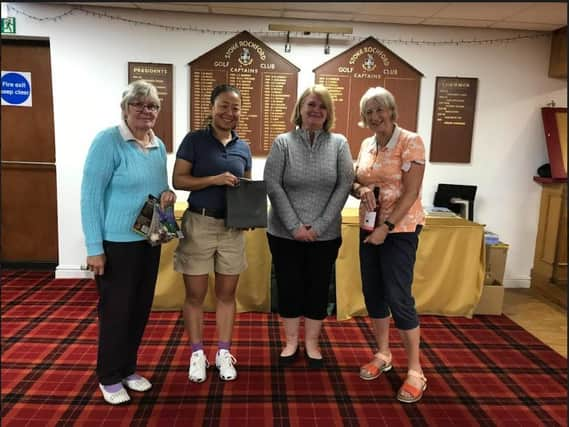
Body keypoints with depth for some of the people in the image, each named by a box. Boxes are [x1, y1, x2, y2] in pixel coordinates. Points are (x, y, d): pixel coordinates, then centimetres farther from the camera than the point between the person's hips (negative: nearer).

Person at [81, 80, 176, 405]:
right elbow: (90, 196, -16)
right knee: (116, 309, 5)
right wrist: (94, 248, -18)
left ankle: (128, 368, 35)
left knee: (141, 307, 16)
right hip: (116, 242, -7)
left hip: (150, 240, 7)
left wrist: (169, 193, -6)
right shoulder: (108, 141, -14)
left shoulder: (159, 146, 7)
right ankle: (109, 377, 26)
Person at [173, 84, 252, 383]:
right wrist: (215, 179, -21)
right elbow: (178, 180, -8)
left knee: (227, 293, 12)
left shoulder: (243, 148, 9)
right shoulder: (194, 140, -3)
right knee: (195, 294, 7)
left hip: (232, 227, 4)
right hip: (199, 224, -3)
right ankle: (197, 353, 24)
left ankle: (224, 353, 26)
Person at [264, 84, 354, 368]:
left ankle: (311, 343, 30)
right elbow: (272, 186, -7)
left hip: (325, 235, 1)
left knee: (318, 289, 11)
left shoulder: (339, 143, 1)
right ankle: (291, 341, 29)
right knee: (289, 287, 10)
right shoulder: (283, 142, -1)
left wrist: (319, 226, -10)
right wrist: (295, 226, -13)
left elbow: (344, 186, -4)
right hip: (285, 234, 0)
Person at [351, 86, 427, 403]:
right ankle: (383, 355, 30)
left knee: (398, 296, -6)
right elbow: (354, 182, 14)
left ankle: (416, 371, 10)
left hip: (400, 229, -6)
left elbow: (411, 192, -16)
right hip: (369, 228, 7)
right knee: (373, 293, 11)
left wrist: (386, 227, -19)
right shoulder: (366, 145, 9)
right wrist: (361, 190, -9)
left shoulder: (411, 142, -10)